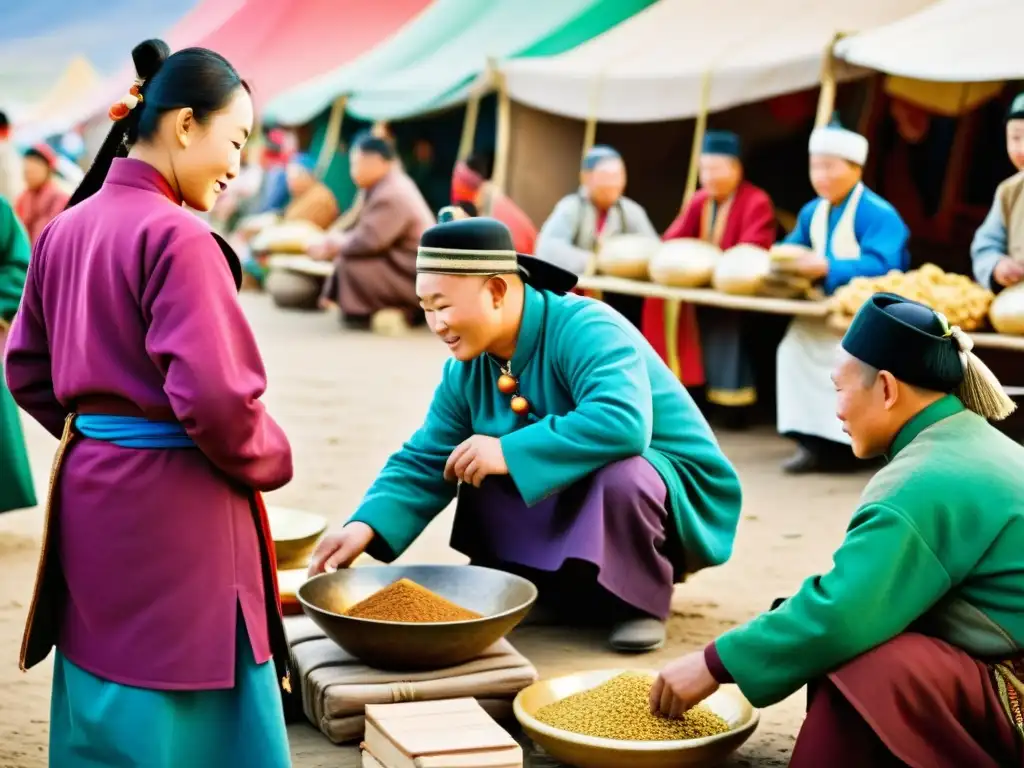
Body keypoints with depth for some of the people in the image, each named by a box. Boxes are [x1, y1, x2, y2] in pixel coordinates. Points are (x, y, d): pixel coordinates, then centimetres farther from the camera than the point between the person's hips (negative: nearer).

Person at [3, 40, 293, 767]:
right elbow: (212, 396, -25)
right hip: (174, 506, -8)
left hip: (89, 491, 8)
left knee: (105, 707, 19)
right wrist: (270, 460, -7)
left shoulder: (65, 229, 7)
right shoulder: (177, 236, -18)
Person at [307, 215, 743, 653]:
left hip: (674, 494, -7)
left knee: (618, 475, -37)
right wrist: (366, 526, -20)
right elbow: (424, 463, -3)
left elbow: (622, 423, -43)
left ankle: (644, 602, -10)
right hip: (576, 503, 7)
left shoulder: (586, 329, -27)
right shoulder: (467, 370, -3)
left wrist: (509, 453, -38)